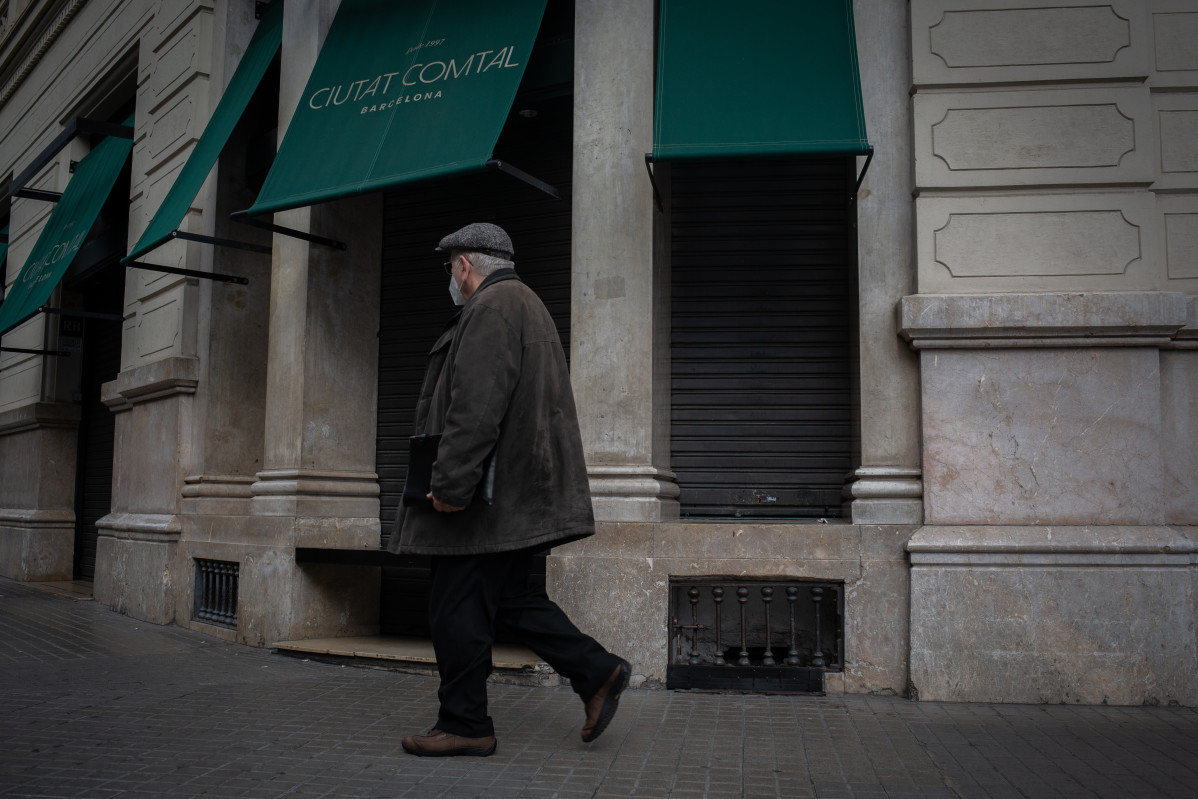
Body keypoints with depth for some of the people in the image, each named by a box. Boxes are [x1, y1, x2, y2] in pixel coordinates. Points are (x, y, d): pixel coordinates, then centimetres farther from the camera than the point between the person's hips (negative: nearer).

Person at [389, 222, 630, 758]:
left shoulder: (492, 307, -11)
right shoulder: (528, 306, 23)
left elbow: (477, 406, -23)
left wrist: (450, 483, -24)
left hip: (491, 492, -11)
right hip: (520, 489, 11)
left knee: (458, 608, -2)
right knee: (508, 596, 15)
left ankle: (463, 725, 8)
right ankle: (596, 672, 13)